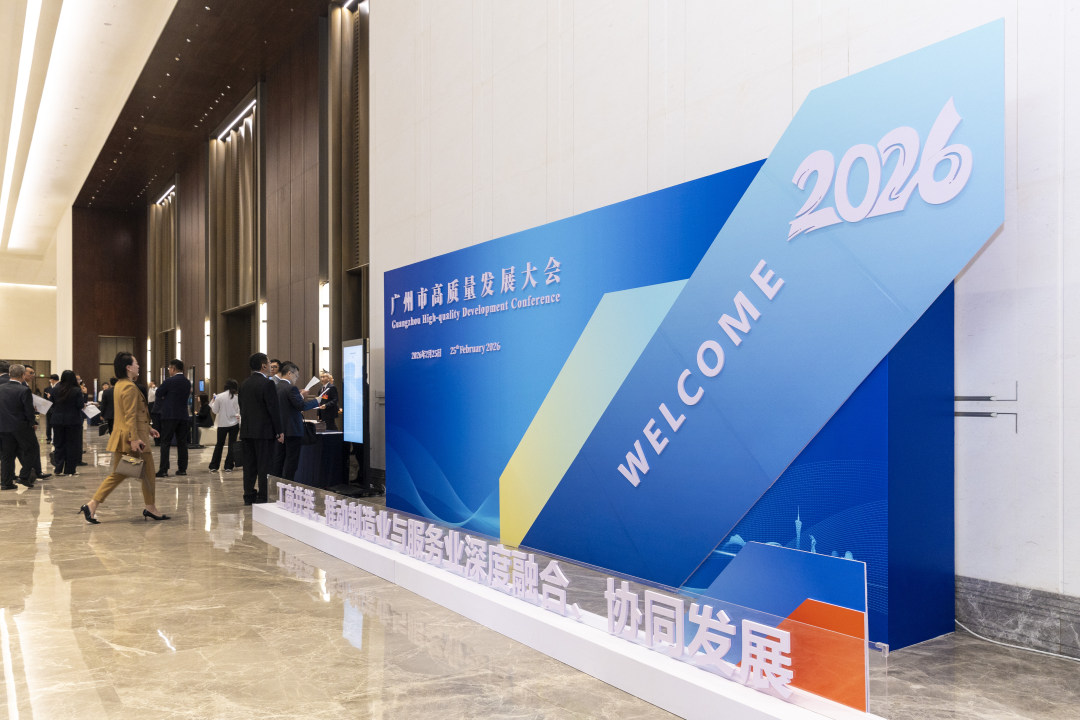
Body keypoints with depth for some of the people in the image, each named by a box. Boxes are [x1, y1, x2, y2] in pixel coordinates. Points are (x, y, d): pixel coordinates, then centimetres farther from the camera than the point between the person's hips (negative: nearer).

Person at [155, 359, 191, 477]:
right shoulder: (187, 382, 8)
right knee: (182, 443, 8)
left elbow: (159, 393, -3)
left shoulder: (169, 381, -11)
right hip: (184, 416, 5)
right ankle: (182, 468, 10)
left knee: (165, 443, -1)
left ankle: (163, 470, -4)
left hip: (169, 415, -5)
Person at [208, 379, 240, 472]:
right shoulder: (235, 398, -7)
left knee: (219, 444, 12)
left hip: (222, 424, 1)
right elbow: (238, 411, -2)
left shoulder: (219, 397, -8)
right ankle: (229, 466, 3)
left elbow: (215, 410, -1)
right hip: (234, 423, -1)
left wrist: (212, 402, 12)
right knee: (232, 445, 5)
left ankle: (213, 466, 12)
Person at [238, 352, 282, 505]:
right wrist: (279, 431, -9)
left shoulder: (245, 384, 10)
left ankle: (249, 496, 15)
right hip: (264, 430, -7)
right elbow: (273, 409, -14)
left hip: (247, 430, 7)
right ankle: (263, 497, -2)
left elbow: (242, 407, 15)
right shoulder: (267, 383, -12)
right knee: (264, 465, -3)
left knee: (249, 464, 11)